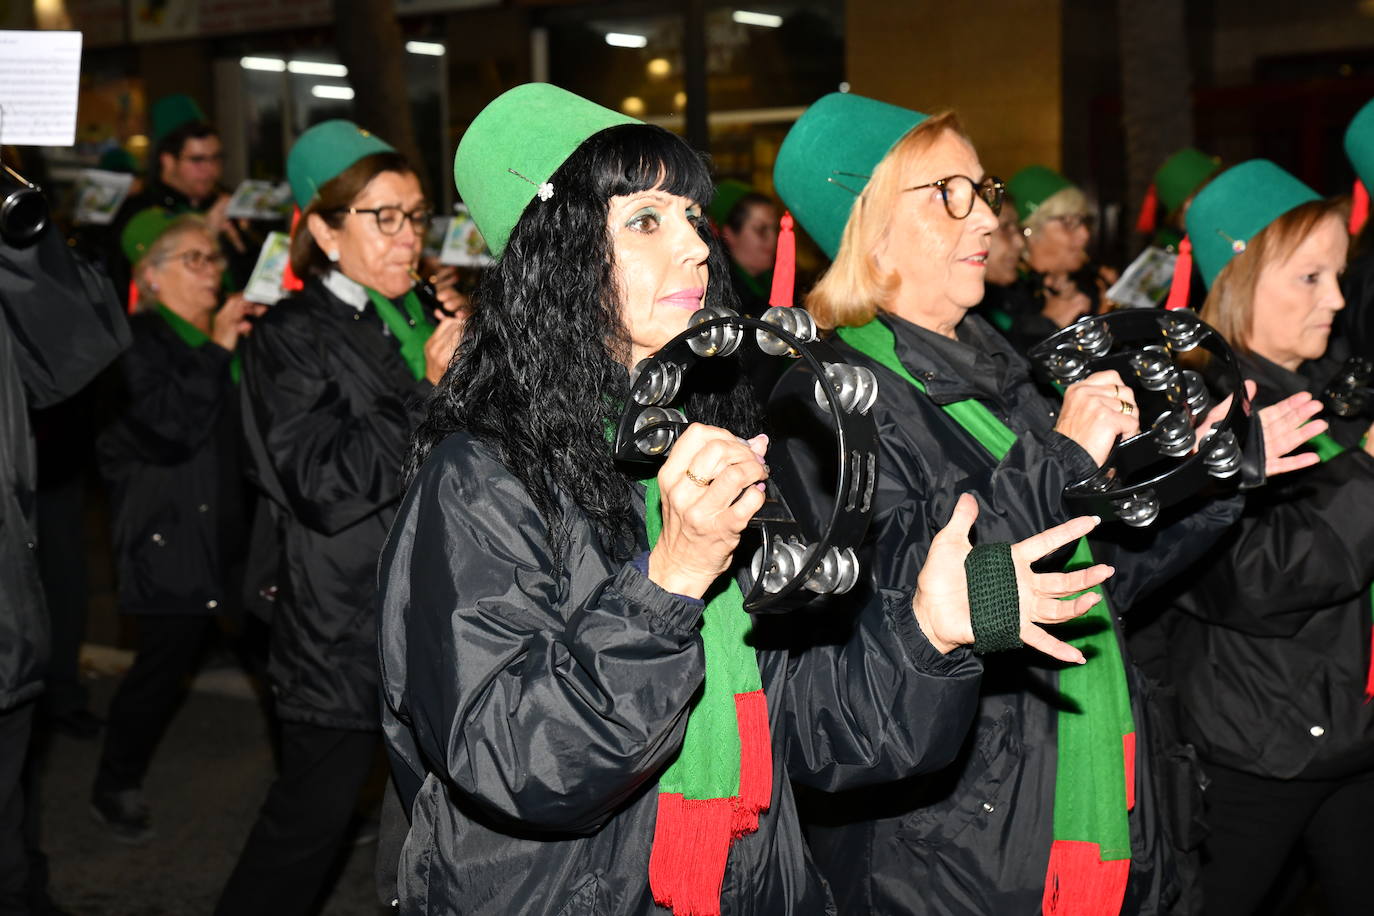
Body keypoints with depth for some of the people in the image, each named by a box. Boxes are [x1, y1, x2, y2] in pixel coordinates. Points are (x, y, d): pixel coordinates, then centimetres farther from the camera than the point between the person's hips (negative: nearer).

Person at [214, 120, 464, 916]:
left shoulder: (432, 324, 13)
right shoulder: (292, 339, -6)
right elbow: (324, 485, -19)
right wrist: (429, 390, -20)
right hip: (347, 633, -6)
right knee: (313, 816, 3)